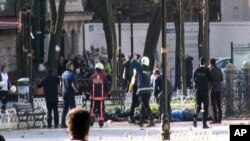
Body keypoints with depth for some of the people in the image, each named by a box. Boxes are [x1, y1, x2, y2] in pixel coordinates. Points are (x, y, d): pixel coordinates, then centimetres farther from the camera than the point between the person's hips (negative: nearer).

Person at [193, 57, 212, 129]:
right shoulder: (207, 70, -8)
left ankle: (195, 117, -16)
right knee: (205, 107, 3)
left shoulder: (196, 70, 2)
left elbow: (194, 79, 9)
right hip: (205, 90, -3)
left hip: (198, 90, 3)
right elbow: (210, 80, -3)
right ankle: (204, 123, 0)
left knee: (198, 105, 12)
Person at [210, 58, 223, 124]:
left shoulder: (212, 70, -12)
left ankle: (215, 119, -10)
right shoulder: (219, 70, 9)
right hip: (219, 88, 7)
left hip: (213, 89, -7)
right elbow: (222, 79, 14)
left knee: (214, 104, -6)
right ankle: (219, 119, 6)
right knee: (219, 104, 7)